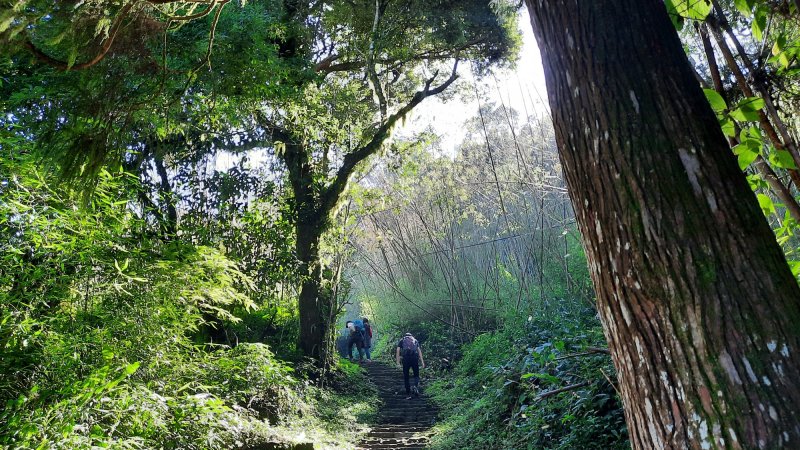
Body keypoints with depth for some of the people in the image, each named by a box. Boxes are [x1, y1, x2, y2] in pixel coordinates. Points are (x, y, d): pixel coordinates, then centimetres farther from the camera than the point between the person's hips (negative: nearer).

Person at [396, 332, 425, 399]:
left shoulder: (402, 341, 20)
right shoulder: (415, 340, 24)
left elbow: (398, 350, 4)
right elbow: (419, 350, 11)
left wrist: (398, 361, -2)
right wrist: (422, 361, 6)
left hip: (406, 358, -1)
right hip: (415, 358, 1)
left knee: (406, 377, 10)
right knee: (416, 375, 17)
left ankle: (408, 394, 8)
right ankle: (416, 386, -9)